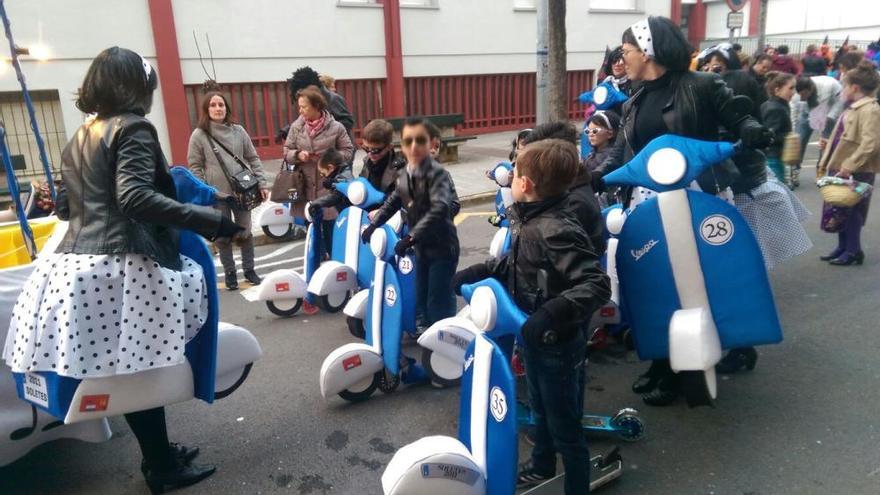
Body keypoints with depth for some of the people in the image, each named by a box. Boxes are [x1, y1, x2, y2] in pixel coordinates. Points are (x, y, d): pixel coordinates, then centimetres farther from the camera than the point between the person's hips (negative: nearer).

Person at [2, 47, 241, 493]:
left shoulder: (79, 138, 18)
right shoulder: (133, 128, -7)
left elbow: (65, 206, 23)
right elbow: (134, 197, -21)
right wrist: (210, 220, -25)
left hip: (77, 262, 8)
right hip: (122, 264, -8)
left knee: (123, 368, 12)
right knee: (142, 367, 0)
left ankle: (157, 454, 24)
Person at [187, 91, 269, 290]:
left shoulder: (238, 131, 4)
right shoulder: (199, 135, -4)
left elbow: (253, 159, 7)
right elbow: (195, 167, -2)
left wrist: (262, 183, 0)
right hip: (216, 194, -2)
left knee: (245, 232, 11)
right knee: (223, 235, 8)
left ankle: (249, 269, 26)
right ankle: (229, 272, 21)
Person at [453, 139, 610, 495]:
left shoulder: (556, 231, -29)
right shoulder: (529, 221, 0)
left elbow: (597, 285, -33)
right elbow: (512, 263, 15)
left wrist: (550, 315, -41)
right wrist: (469, 274, 8)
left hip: (558, 345, -9)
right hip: (535, 339, 10)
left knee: (564, 425, 9)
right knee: (540, 409, 29)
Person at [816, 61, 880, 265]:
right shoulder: (853, 108, 14)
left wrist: (849, 166, -27)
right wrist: (825, 162, 17)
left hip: (856, 171, -9)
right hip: (841, 167, 9)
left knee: (851, 211, 0)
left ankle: (853, 251, 12)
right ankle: (843, 247, 26)